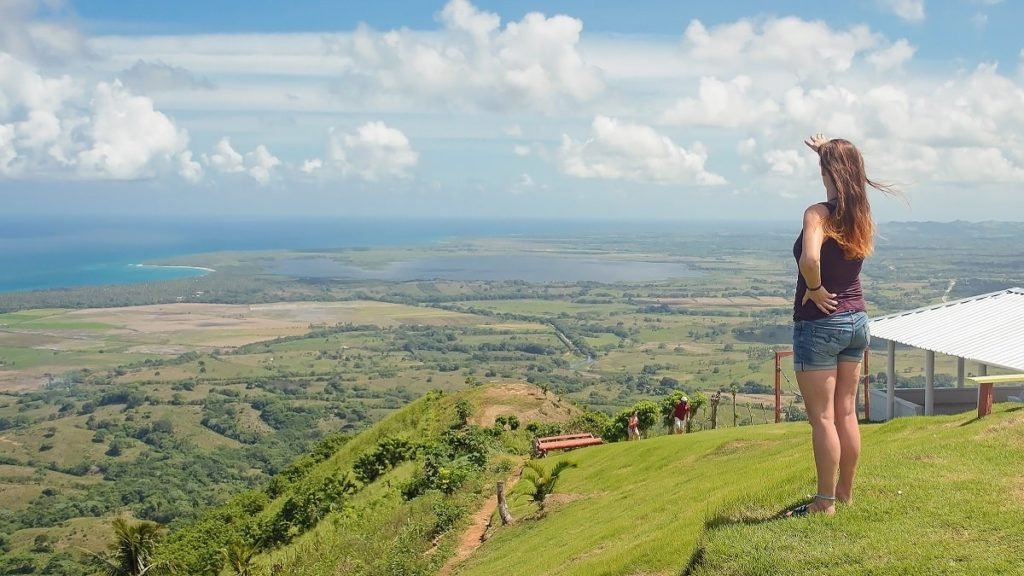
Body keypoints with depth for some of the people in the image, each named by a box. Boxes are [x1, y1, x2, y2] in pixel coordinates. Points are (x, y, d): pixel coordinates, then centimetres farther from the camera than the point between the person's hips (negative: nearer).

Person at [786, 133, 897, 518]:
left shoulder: (819, 214, -18)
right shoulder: (861, 213, 2)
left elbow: (810, 259, -37)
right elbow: (849, 172, 26)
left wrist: (815, 289, -20)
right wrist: (826, 150, 32)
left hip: (820, 324, -7)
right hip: (857, 321, 7)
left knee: (822, 418, 1)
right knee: (846, 414, 15)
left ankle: (825, 502, 7)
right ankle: (845, 493, 26)